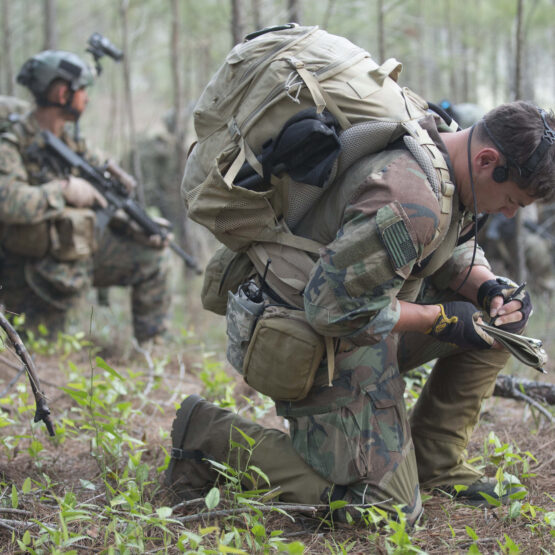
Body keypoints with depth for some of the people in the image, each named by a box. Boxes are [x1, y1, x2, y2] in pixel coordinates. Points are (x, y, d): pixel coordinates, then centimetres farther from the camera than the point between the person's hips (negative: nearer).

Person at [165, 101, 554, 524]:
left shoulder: (448, 157, 0)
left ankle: (433, 463, 15)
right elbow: (334, 306, -31)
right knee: (388, 506, -9)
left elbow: (455, 250, 16)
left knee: (502, 319, 7)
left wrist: (489, 287, -6)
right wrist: (439, 318, -20)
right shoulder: (407, 203, -33)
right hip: (331, 342, -10)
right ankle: (212, 435, -3)